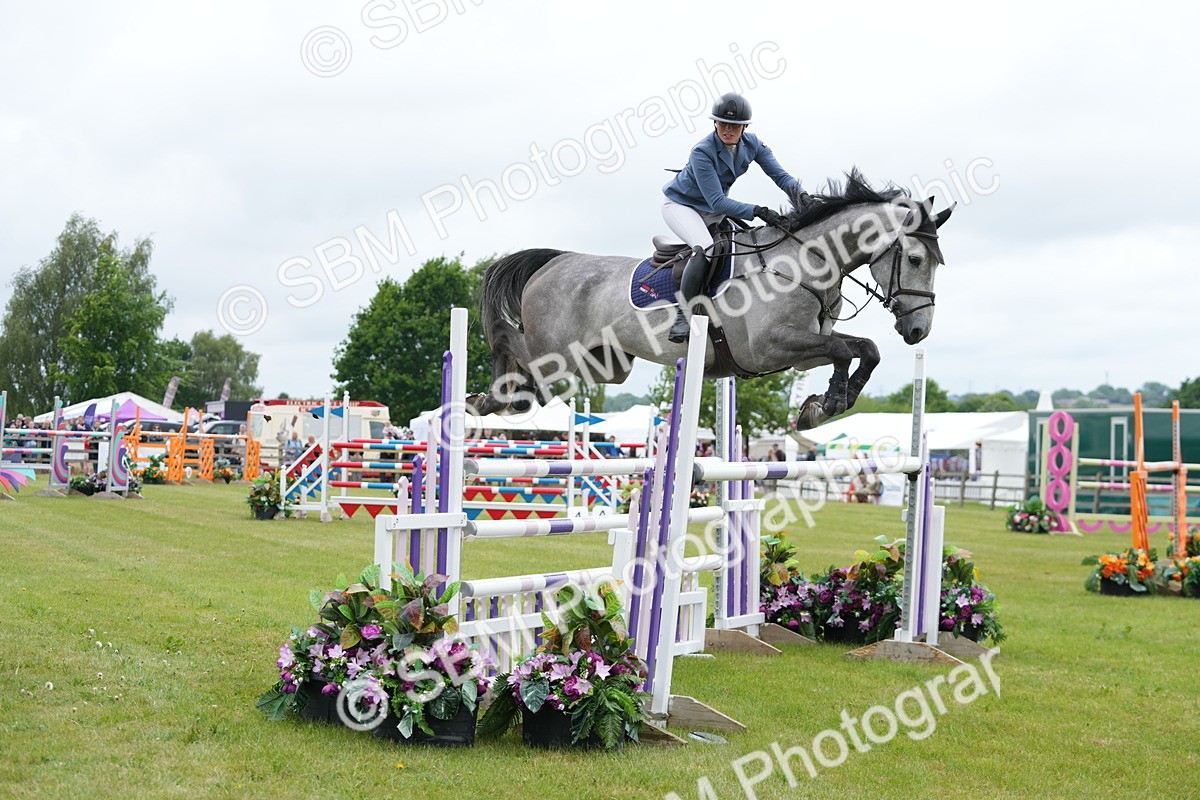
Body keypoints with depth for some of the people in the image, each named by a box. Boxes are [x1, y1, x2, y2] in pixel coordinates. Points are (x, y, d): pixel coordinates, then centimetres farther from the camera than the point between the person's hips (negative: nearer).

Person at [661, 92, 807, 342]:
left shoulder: (751, 144, -12)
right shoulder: (702, 152, -30)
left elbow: (779, 175, -10)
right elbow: (717, 202, -33)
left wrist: (800, 193, -32)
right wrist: (757, 211, -42)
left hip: (713, 210, 7)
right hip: (681, 205, -7)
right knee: (705, 248, -33)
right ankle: (683, 315, -30)